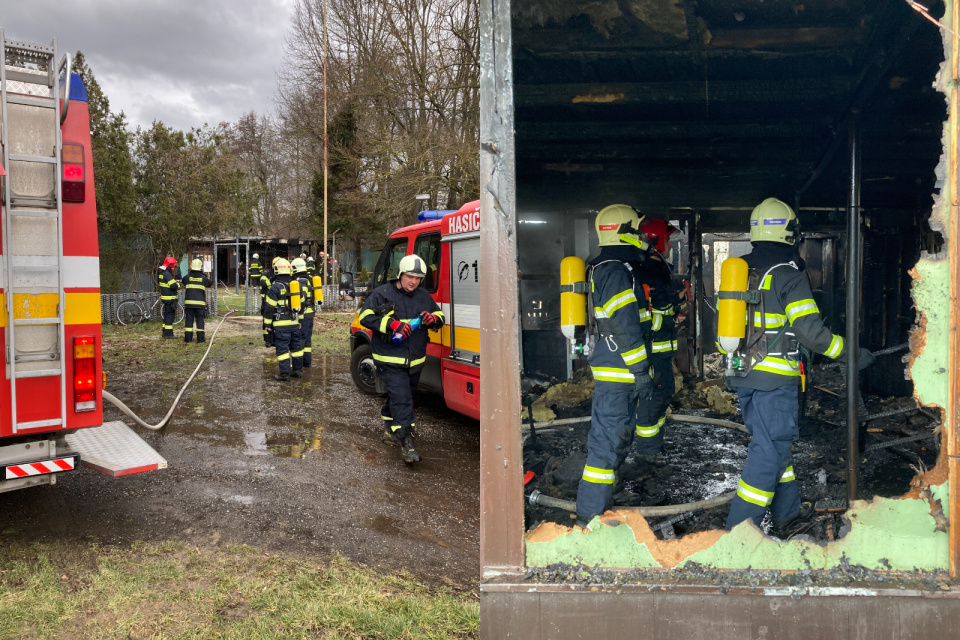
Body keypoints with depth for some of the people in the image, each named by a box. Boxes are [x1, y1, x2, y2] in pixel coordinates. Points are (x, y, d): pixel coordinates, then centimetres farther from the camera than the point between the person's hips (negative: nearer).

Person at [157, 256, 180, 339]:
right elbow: (174, 286, -26)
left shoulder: (162, 273, 14)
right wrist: (178, 284, -5)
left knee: (167, 315, 17)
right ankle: (168, 333, -4)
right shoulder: (168, 274, -19)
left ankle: (165, 333, 23)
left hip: (165, 297, 10)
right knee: (170, 315, -6)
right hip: (170, 298, -10)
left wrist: (175, 280, 11)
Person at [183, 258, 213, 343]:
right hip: (200, 303, -1)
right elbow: (211, 284, 16)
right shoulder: (204, 278, -2)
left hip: (189, 302, 1)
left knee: (189, 320, 6)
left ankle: (188, 337, 7)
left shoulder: (187, 277, 1)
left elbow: (184, 285, 21)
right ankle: (200, 338, 1)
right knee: (200, 320, 3)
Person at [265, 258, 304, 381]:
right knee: (296, 346, 14)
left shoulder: (275, 287, -10)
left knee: (282, 348, -4)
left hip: (281, 324, -6)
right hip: (294, 323, 6)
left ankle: (284, 373, -4)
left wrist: (268, 324, -3)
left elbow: (270, 308, -10)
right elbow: (300, 304, 18)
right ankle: (297, 370, 21)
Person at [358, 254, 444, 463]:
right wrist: (391, 324, -25)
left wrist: (433, 319, -7)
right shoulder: (382, 294, -6)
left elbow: (439, 316, 19)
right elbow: (366, 316, -12)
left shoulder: (424, 296, 11)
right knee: (401, 399, -15)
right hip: (390, 360, -6)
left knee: (400, 397, 19)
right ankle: (406, 442, -14)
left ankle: (390, 431, 39)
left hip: (415, 360, 6)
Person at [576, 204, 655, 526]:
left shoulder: (605, 269, 17)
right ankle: (591, 517, -1)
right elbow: (625, 328, -21)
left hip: (612, 372, 11)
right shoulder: (618, 272, -17)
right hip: (618, 374, -11)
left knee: (615, 436, 18)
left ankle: (598, 508, 29)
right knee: (608, 440, -7)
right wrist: (641, 372, -17)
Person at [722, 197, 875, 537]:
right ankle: (738, 530, -1)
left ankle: (788, 516, 34)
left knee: (774, 444, 20)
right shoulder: (788, 274, -11)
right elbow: (810, 330, -15)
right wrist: (852, 354, -4)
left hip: (742, 377, 8)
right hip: (775, 379, -7)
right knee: (769, 452, -1)